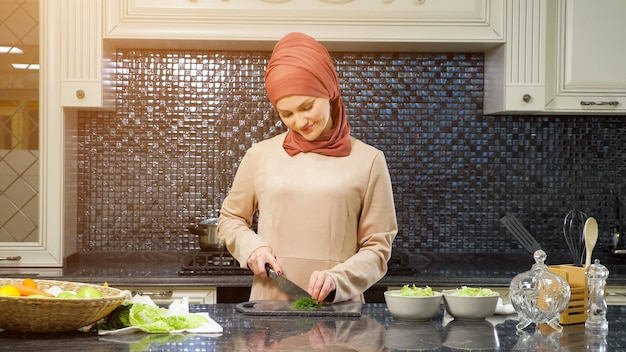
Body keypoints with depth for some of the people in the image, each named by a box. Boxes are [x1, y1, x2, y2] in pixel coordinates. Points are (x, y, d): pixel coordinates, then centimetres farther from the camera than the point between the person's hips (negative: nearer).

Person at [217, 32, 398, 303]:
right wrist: (252, 246, 1)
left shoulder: (367, 161, 5)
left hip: (338, 309, -1)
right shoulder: (260, 155, 9)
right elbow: (230, 219, 22)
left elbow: (378, 248, 5)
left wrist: (337, 280, -12)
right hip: (268, 303, 1)